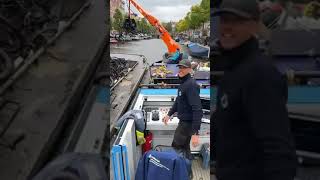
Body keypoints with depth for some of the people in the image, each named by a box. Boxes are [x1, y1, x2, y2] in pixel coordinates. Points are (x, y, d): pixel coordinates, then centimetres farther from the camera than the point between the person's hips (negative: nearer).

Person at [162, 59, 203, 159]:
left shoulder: (191, 85, -23)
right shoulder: (183, 83, 9)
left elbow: (197, 109, -29)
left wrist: (195, 132, -34)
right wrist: (169, 114, 23)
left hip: (188, 122, -10)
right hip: (184, 121, 10)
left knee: (176, 147, -1)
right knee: (184, 147, 21)